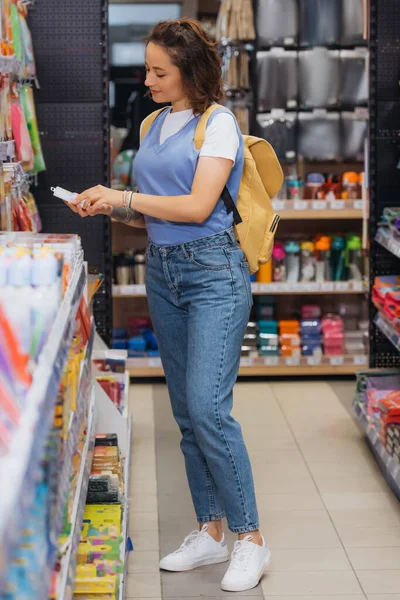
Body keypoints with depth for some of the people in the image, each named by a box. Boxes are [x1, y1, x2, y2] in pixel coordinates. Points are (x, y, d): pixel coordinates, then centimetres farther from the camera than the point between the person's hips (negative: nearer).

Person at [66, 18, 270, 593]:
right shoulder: (154, 125, 15)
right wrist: (109, 207, 1)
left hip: (213, 270, -7)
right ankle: (210, 532, 19)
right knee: (187, 413, 9)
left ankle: (251, 538, -4)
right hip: (163, 271, 7)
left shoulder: (218, 123, -7)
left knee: (208, 406, -15)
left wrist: (122, 197, -12)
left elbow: (197, 207, -16)